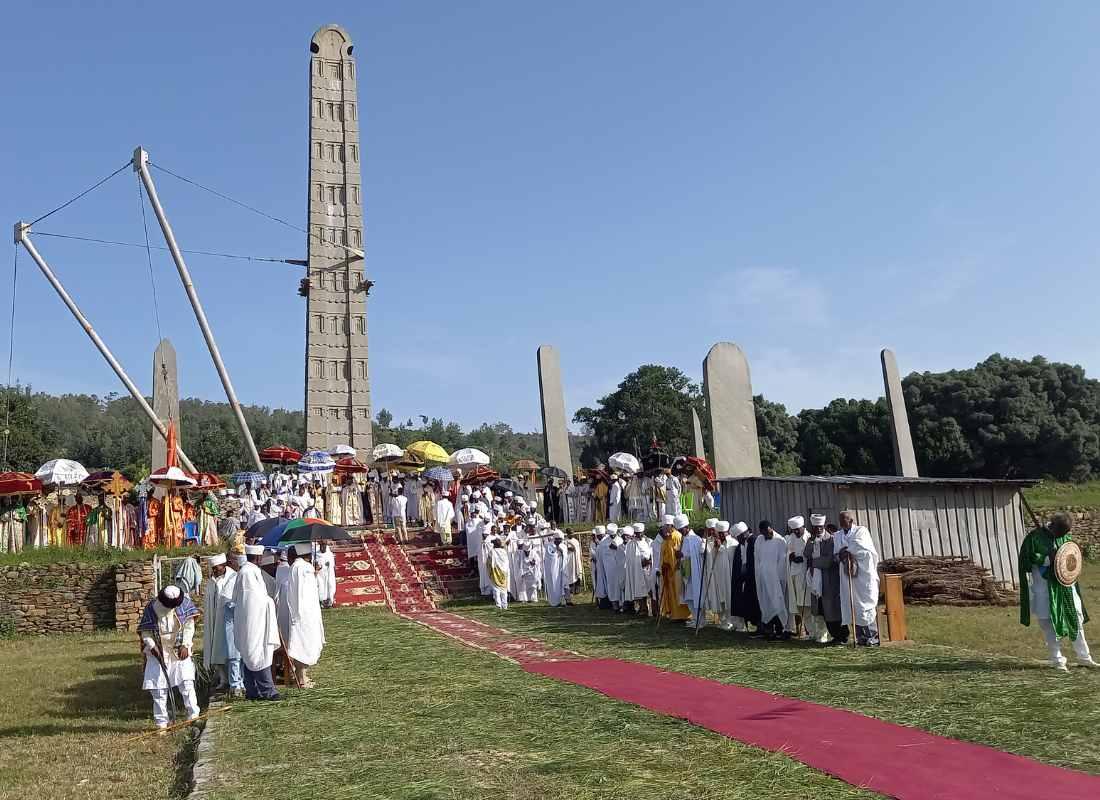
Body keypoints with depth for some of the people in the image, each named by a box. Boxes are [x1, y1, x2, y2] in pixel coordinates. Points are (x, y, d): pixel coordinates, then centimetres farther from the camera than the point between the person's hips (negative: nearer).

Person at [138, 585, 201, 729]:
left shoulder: (184, 603, -12)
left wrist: (185, 645, -13)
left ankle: (193, 714, 3)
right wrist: (152, 646, -21)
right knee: (158, 688, 1)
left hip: (180, 651, 1)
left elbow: (189, 625, -4)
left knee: (186, 682, -7)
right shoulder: (151, 608, -16)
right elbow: (145, 632, -7)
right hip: (158, 653, 0)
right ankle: (161, 722, 11)